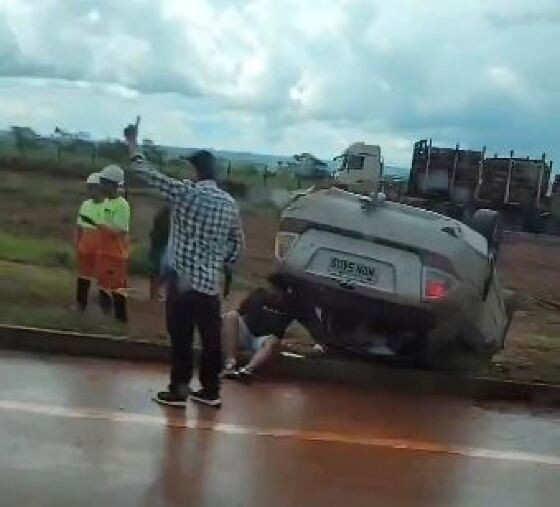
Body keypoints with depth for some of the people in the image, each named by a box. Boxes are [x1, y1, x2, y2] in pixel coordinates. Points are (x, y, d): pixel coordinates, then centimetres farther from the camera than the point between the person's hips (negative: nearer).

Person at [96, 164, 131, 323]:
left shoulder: (122, 205, -17)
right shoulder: (106, 202, 11)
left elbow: (119, 231, -22)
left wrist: (99, 224, -20)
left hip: (117, 254, -9)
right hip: (104, 252, 9)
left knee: (117, 286, -3)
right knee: (103, 284, 16)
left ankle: (121, 318, 5)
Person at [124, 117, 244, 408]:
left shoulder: (185, 193, -9)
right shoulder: (229, 203, 6)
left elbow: (147, 174, -3)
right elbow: (237, 244, 13)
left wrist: (132, 142, 9)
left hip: (184, 279, -4)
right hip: (211, 283, 5)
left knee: (181, 338, 3)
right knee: (211, 338, 10)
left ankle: (178, 391, 10)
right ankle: (210, 391, 18)